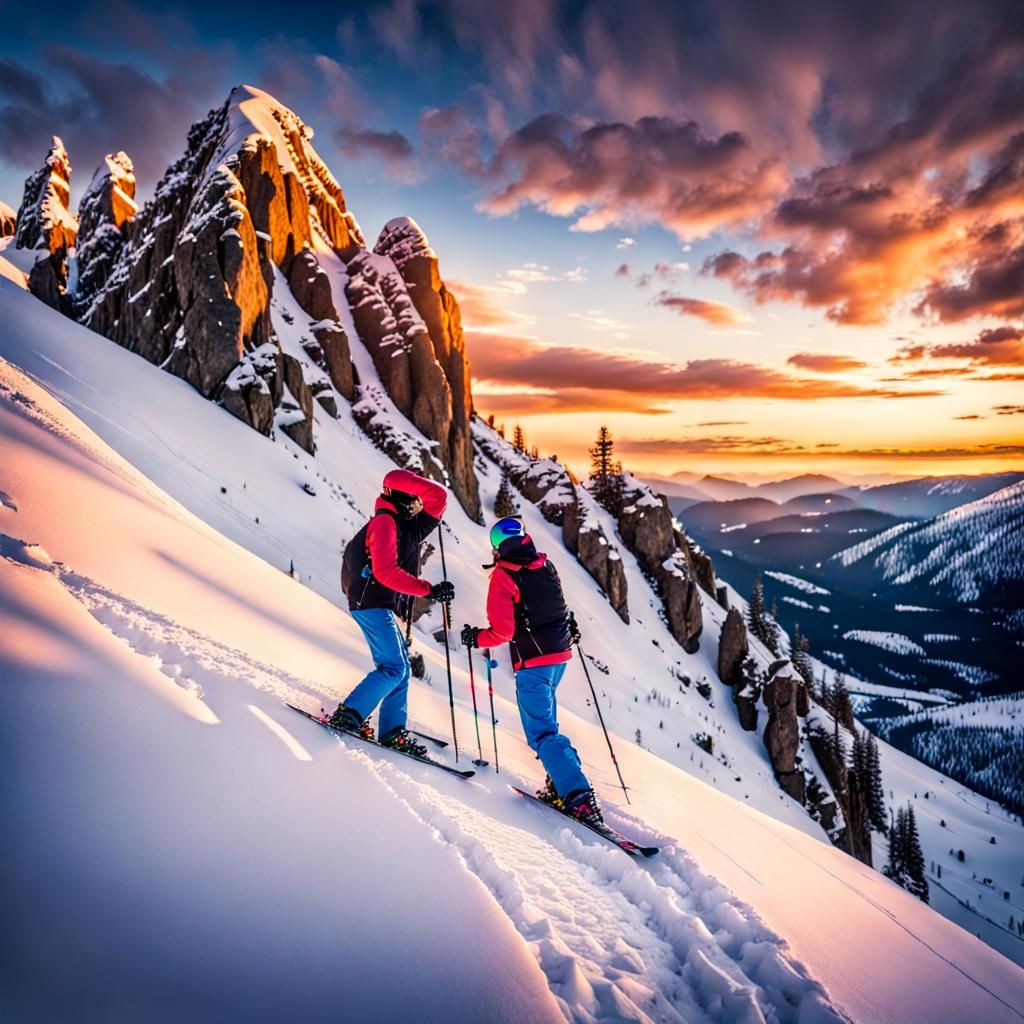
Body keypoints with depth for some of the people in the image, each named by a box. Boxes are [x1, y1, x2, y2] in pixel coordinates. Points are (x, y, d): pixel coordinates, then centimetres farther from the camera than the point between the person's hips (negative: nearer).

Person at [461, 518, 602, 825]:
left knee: (542, 733, -4)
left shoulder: (503, 576, -13)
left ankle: (579, 797, -15)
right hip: (560, 654, 7)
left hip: (531, 661, -7)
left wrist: (476, 638, 1)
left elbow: (502, 631, -14)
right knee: (545, 718, 24)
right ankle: (561, 782, 26)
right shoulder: (547, 566, 4)